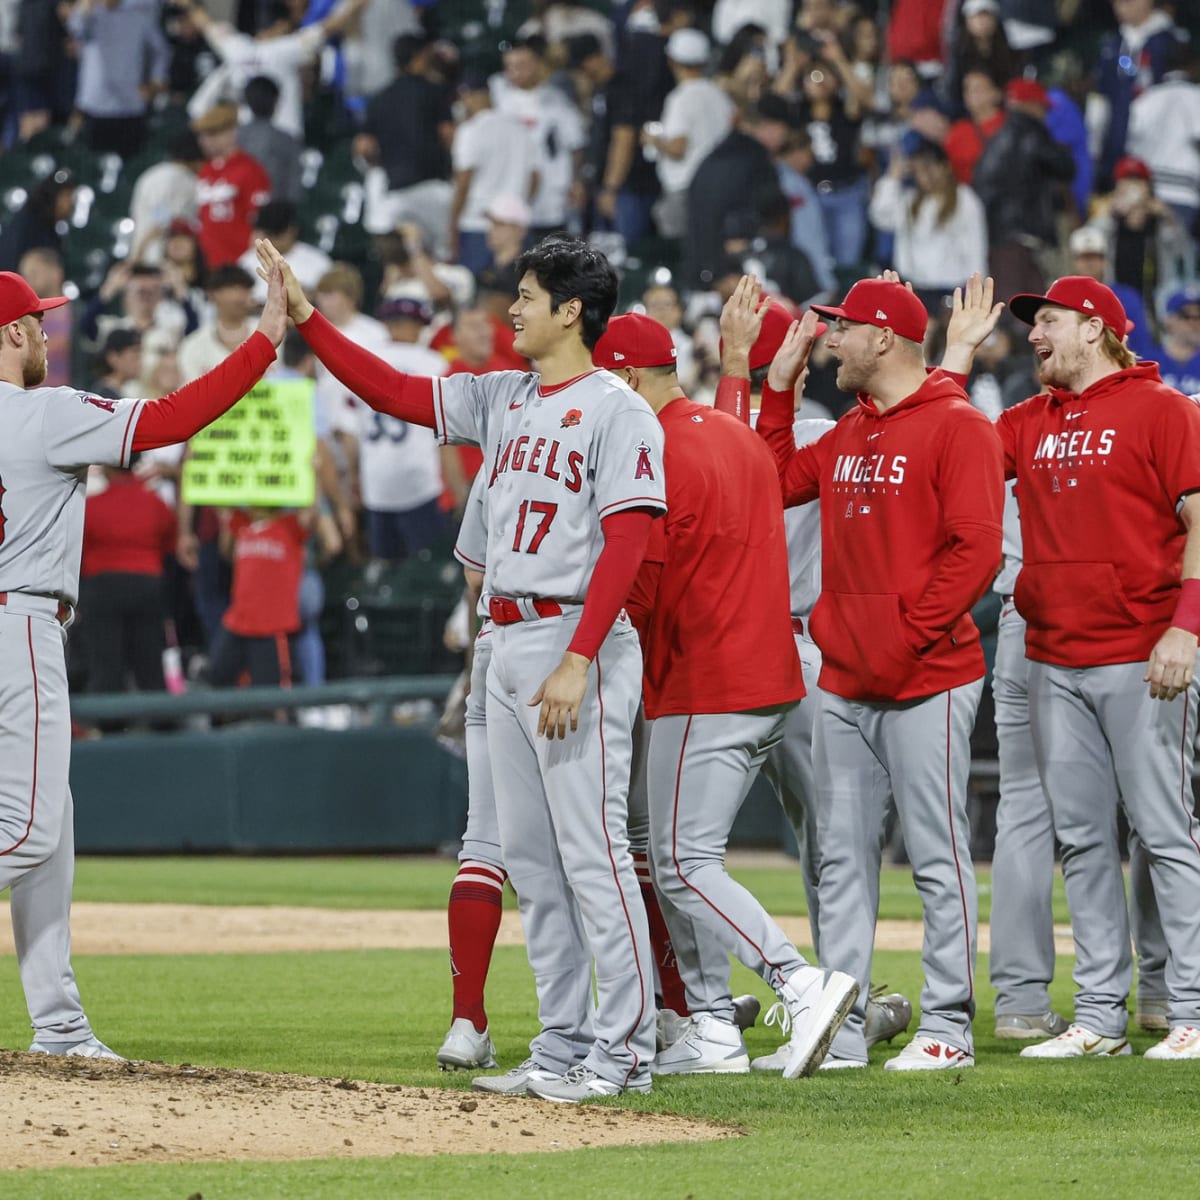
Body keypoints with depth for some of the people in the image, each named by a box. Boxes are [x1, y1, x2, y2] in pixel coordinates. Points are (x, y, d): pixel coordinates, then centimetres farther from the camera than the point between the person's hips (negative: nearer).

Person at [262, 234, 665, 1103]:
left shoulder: (617, 411, -10)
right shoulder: (503, 400, 15)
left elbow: (626, 541, -17)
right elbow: (394, 391, 16)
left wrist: (577, 660, -24)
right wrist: (305, 317, 9)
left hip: (578, 640, -9)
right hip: (508, 642, 9)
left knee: (591, 849, -9)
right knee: (529, 853, 9)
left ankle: (626, 1047, -6)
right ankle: (565, 1041, 14)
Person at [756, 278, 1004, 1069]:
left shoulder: (956, 426, -8)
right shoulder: (848, 436, 17)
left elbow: (977, 548, -14)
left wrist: (910, 633, -18)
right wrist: (779, 384, 20)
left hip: (927, 683, -8)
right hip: (845, 687, 8)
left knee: (937, 854, -4)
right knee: (843, 857, 8)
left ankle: (948, 1027, -1)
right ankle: (840, 1025, 11)